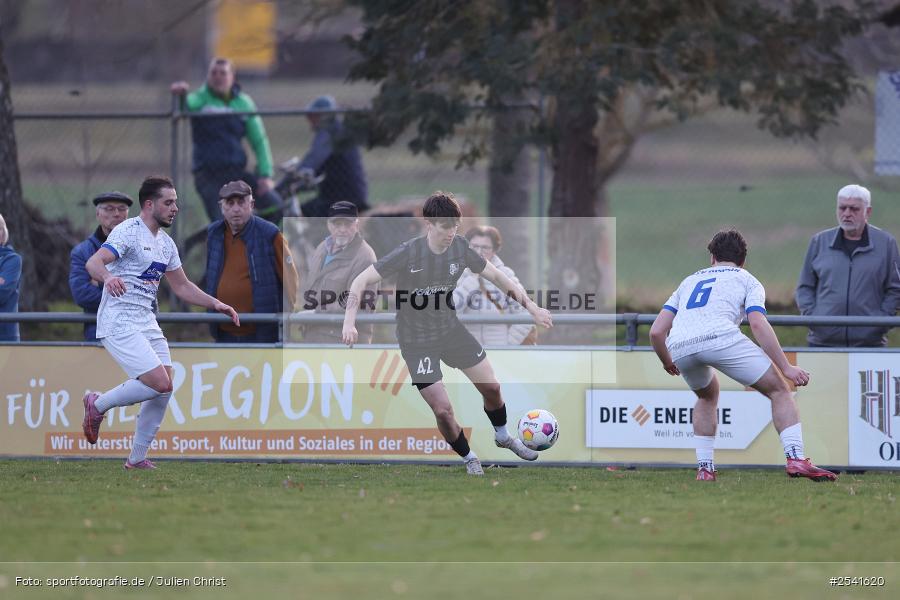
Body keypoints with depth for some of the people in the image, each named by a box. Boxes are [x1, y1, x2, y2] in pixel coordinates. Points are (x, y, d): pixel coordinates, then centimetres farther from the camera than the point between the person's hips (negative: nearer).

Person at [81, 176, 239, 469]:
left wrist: (216, 304, 14)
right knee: (159, 383, -19)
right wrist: (107, 277, -48)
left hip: (147, 323, 9)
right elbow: (93, 262, -26)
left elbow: (181, 286, 25)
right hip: (119, 322, -9)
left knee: (164, 389, -1)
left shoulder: (166, 243, 15)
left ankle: (137, 458, 10)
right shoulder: (129, 231, -12)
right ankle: (98, 404, 2)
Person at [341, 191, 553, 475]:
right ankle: (470, 459, 16)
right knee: (443, 410, -11)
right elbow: (361, 281, -21)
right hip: (417, 342, -5)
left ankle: (503, 437, 42)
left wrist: (531, 307, 2)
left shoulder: (459, 248, -10)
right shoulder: (408, 253, -24)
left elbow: (495, 275, 4)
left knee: (491, 387, 10)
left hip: (452, 330, 5)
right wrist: (349, 322, -33)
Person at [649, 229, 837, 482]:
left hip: (679, 347, 4)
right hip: (720, 337, -4)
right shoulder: (747, 280, 23)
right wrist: (786, 368, 3)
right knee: (779, 391, 7)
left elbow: (656, 331, 27)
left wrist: (668, 364, 45)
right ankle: (796, 458, -10)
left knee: (707, 396, 34)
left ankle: (704, 468, 25)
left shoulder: (689, 281, 35)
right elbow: (758, 324, 3)